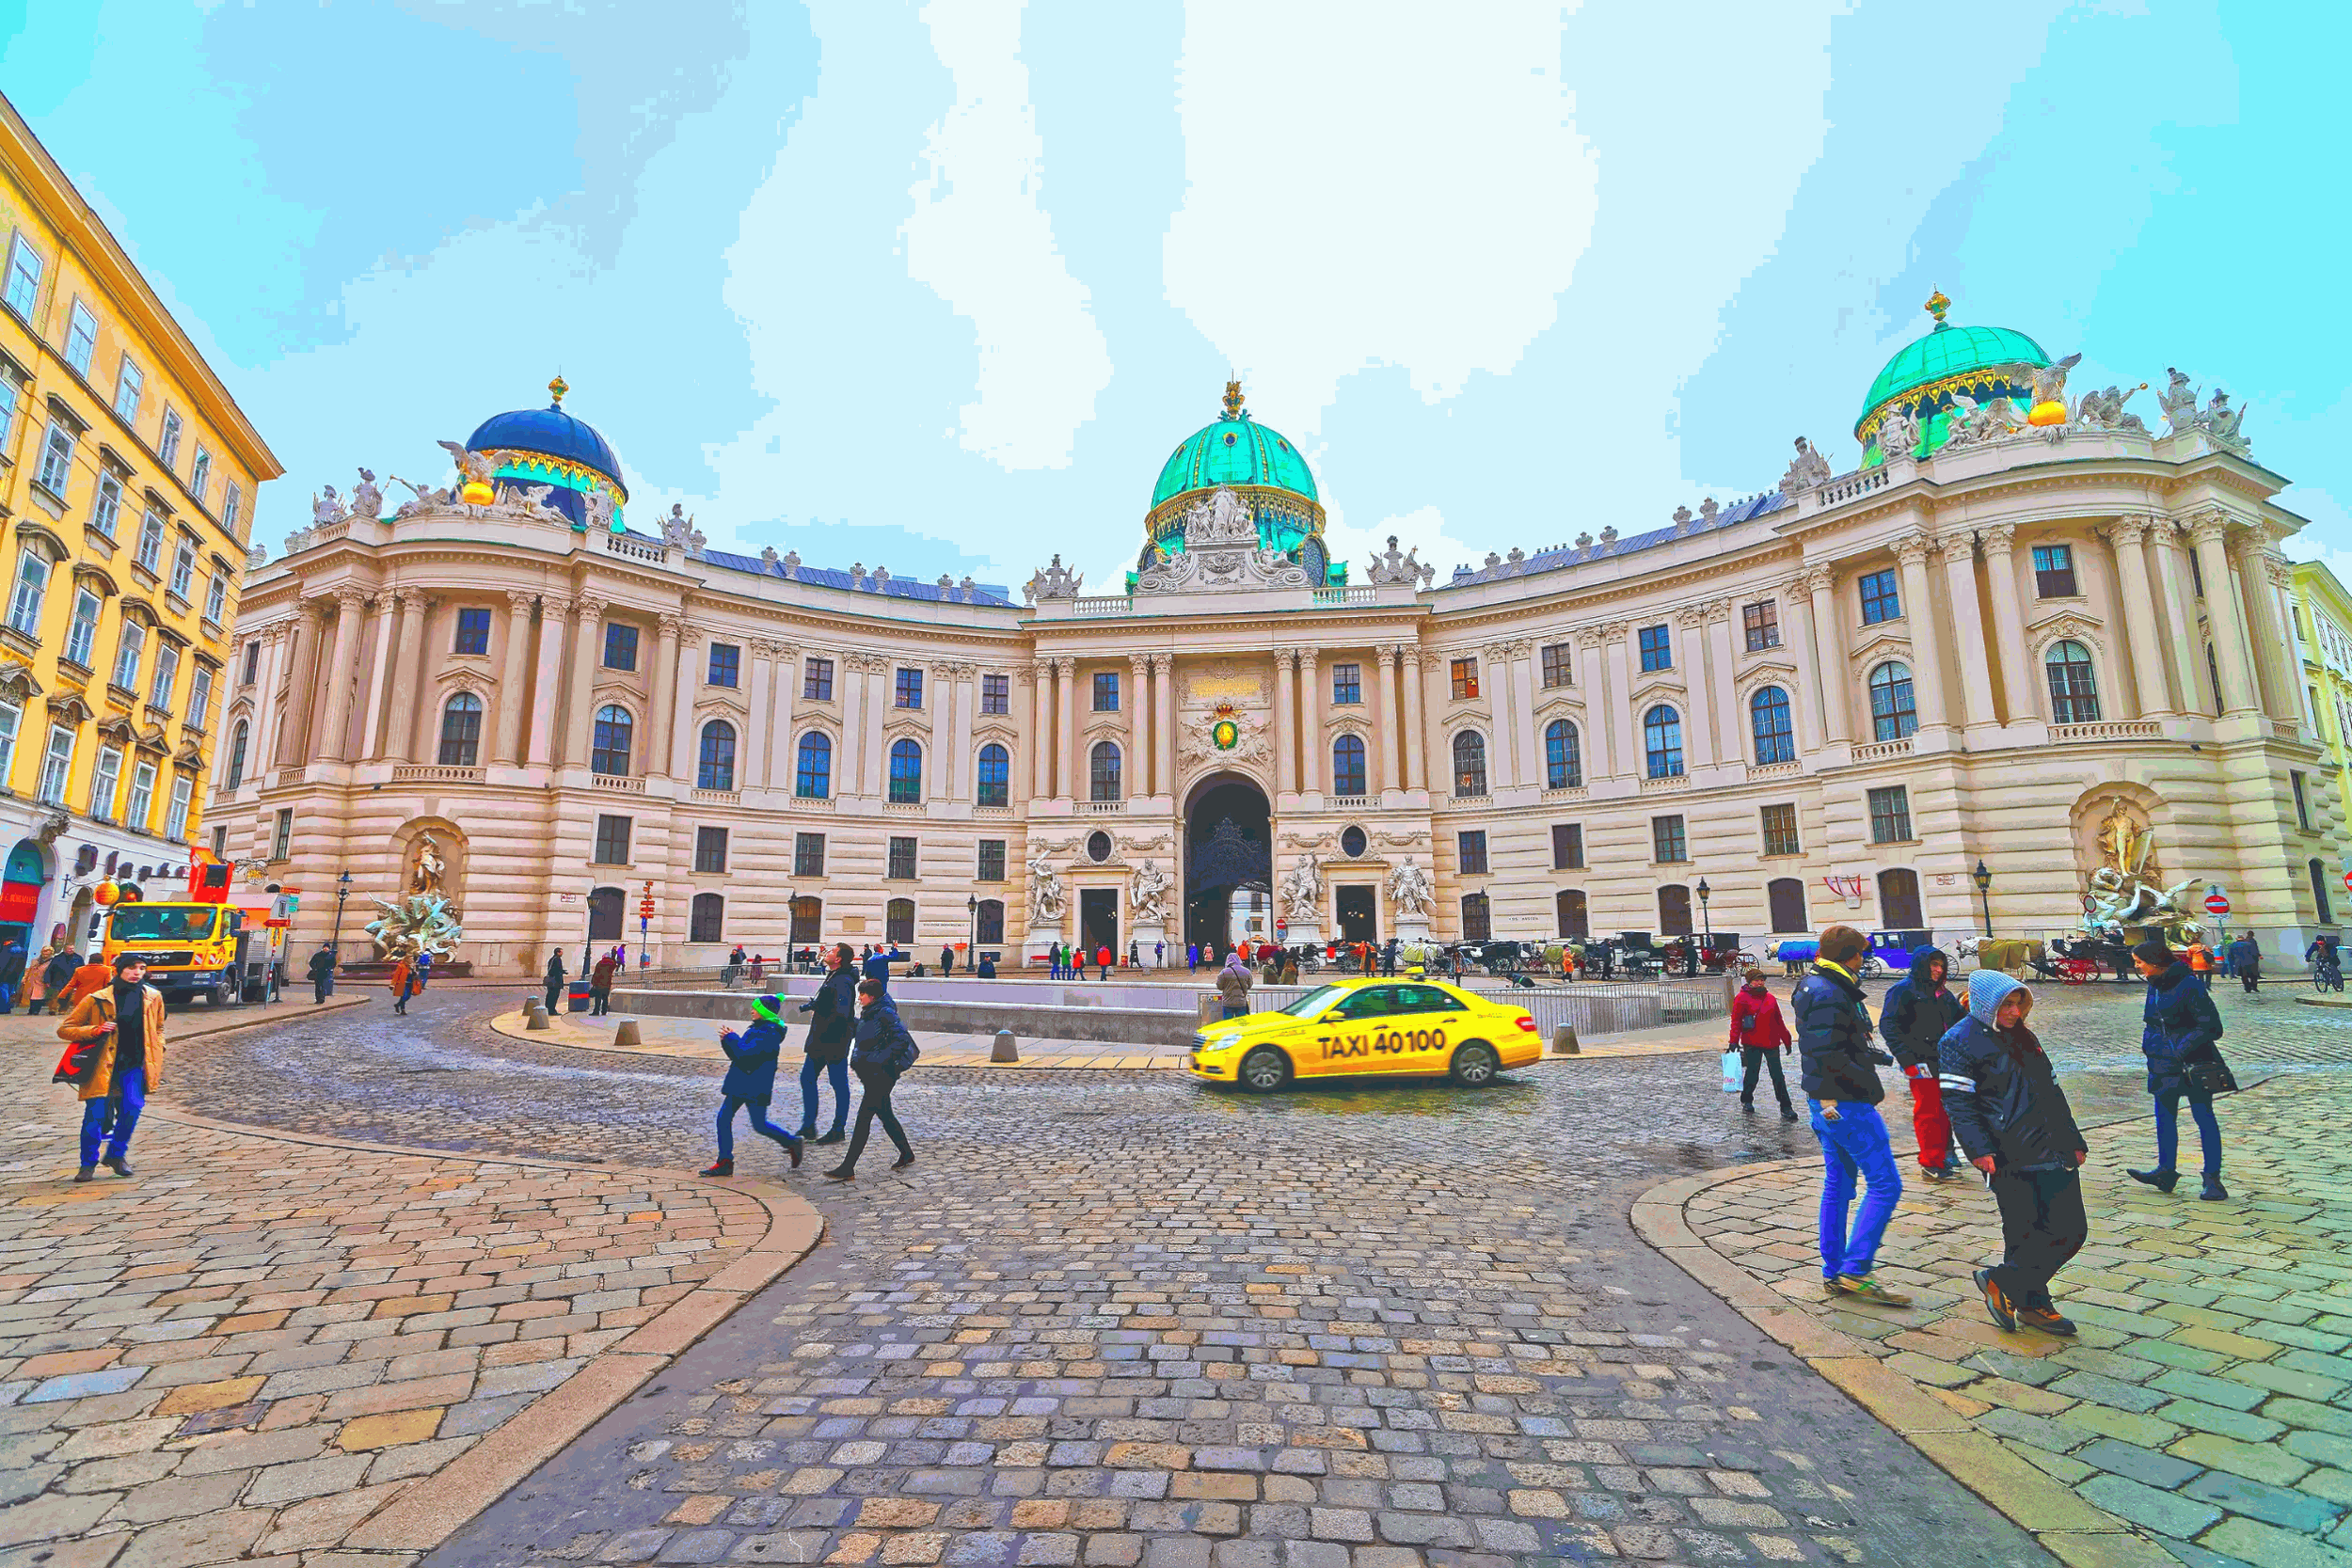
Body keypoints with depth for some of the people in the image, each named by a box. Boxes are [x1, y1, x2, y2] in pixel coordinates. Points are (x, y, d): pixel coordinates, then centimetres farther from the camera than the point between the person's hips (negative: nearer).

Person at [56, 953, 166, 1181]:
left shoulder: (153, 997, 6)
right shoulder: (97, 1000, -4)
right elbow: (64, 1029, 4)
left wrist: (157, 1054, 9)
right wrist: (94, 1031, -14)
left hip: (135, 1064, 2)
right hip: (103, 1065, -2)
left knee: (132, 1107, -12)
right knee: (95, 1113, -6)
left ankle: (117, 1154, 11)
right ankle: (88, 1163, 16)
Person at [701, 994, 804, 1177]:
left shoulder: (769, 1034, -18)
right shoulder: (757, 1029, 13)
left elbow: (746, 1052, -27)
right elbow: (738, 1054, 17)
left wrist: (732, 1038, -12)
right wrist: (728, 1041, 0)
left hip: (756, 1087, -10)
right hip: (740, 1083, 10)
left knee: (759, 1125, -1)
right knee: (723, 1118, 4)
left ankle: (792, 1143, 18)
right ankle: (724, 1162, 10)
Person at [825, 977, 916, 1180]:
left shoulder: (885, 1013, -17)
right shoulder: (869, 1013, 10)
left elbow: (902, 1040, -23)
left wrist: (881, 1060, -25)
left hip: (881, 1074, -9)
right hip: (871, 1074, 9)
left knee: (863, 1118, -7)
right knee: (885, 1114, 17)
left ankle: (847, 1169, -4)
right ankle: (907, 1154, 31)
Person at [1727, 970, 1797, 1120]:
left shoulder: (1770, 998, 12)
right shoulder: (1742, 998, -2)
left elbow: (1779, 1021, 19)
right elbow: (1736, 1021, -4)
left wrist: (1786, 1040, 20)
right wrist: (1734, 1042, -11)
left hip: (1771, 1042, 4)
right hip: (1752, 1044, -4)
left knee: (1777, 1076, 2)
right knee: (1752, 1073, 3)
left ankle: (1786, 1108, 4)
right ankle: (1746, 1100, 24)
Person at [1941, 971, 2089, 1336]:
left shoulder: (2023, 1037, 18)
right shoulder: (1958, 1042, -7)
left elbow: (2052, 1091, 26)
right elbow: (1958, 1102, -13)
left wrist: (2074, 1140, 24)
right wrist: (1978, 1150, -21)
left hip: (2052, 1151, 8)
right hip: (2009, 1159, -8)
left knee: (2071, 1230, 5)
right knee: (2024, 1235, -4)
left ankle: (2002, 1282, 16)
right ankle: (2032, 1303, 16)